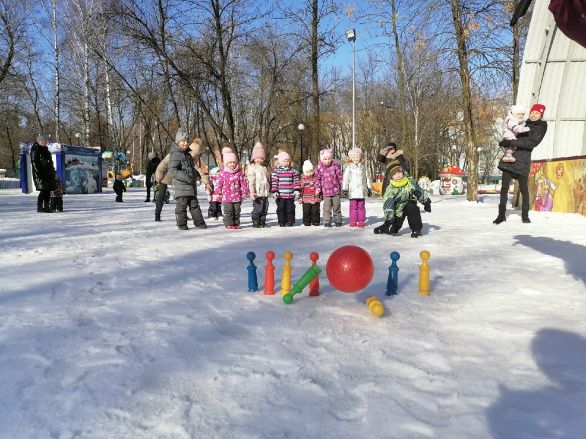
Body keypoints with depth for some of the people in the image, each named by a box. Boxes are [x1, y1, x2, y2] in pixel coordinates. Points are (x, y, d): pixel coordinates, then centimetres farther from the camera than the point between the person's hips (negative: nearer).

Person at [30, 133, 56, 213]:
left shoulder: (45, 149, 20)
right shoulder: (35, 150, -6)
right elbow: (34, 162, -12)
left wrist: (52, 171, 21)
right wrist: (38, 173, -20)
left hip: (47, 173, 8)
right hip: (40, 173, -8)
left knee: (48, 190, 7)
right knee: (43, 190, -12)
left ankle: (47, 207, 13)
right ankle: (39, 207, -4)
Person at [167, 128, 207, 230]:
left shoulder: (187, 154, 18)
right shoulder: (175, 155, -12)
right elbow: (172, 171, -21)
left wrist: (196, 174, 19)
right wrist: (184, 177, -27)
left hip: (191, 185, 9)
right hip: (181, 185, -9)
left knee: (194, 204, 13)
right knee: (181, 205, -2)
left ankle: (199, 222, 19)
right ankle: (182, 224, 9)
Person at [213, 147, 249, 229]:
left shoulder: (239, 172, 4)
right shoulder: (222, 173, -3)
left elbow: (243, 183, 7)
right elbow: (219, 183, 0)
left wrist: (244, 192, 3)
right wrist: (218, 193, -4)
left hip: (237, 197, 3)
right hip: (227, 197, -2)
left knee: (237, 211, 9)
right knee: (228, 211, 1)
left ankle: (236, 224, 19)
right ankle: (229, 224, 8)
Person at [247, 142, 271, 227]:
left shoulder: (264, 168, 18)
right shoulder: (252, 168, -6)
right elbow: (251, 182, -13)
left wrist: (269, 190, 24)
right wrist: (252, 192, -20)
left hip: (265, 193, 7)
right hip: (257, 193, -7)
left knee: (265, 208, 10)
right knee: (258, 208, -5)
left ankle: (262, 222, 19)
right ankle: (256, 222, 5)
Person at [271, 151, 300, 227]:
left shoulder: (293, 171, 8)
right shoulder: (276, 171, 0)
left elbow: (296, 181, 8)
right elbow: (274, 182, -3)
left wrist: (297, 190, -2)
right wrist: (275, 191, -10)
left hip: (290, 195, 2)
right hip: (280, 195, -2)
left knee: (290, 209, 6)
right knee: (281, 209, 4)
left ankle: (290, 222, 16)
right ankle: (282, 222, 13)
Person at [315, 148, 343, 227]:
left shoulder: (335, 165, -2)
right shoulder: (320, 167, -1)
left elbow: (340, 177, 5)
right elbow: (318, 178, 7)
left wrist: (342, 186, 3)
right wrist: (318, 188, 2)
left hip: (336, 190, 0)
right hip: (326, 191, 0)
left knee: (336, 206, 9)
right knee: (327, 207, -2)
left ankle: (338, 221, 20)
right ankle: (327, 222, 6)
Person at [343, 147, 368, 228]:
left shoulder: (363, 168, 13)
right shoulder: (349, 168, 3)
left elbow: (366, 178, 18)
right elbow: (345, 179, 1)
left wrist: (369, 188, 17)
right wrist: (345, 188, -5)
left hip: (362, 190, 2)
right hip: (353, 190, -2)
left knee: (361, 206, 4)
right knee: (353, 206, -1)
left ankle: (361, 221, 8)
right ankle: (353, 221, 3)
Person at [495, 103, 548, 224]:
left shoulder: (541, 126, 3)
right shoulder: (524, 124, 18)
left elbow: (532, 143, -12)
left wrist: (511, 142, -17)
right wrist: (505, 142, 11)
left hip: (523, 159, -4)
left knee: (523, 188, 0)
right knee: (504, 187, -1)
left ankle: (525, 215, 14)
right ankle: (502, 215, 4)